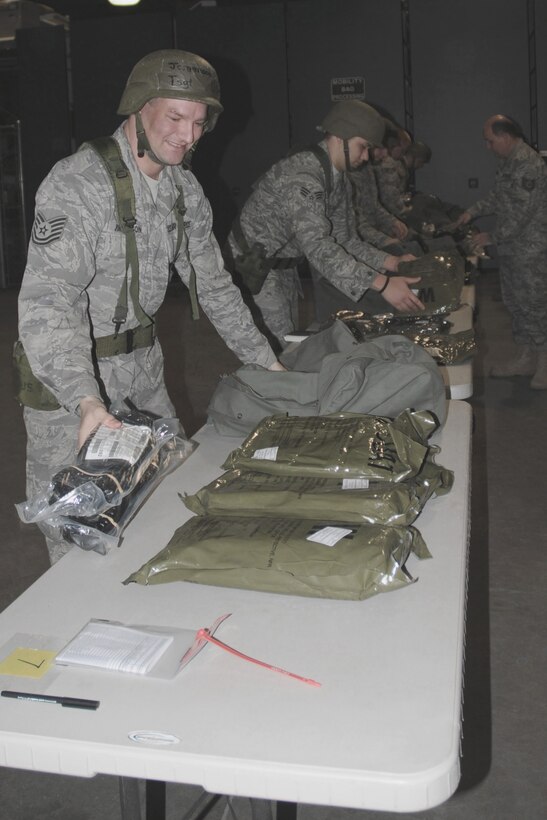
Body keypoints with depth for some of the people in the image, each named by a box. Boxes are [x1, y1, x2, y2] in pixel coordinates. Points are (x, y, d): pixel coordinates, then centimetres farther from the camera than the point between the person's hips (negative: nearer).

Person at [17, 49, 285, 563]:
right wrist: (86, 400, -46)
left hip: (143, 366, 8)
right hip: (71, 378, -7)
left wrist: (265, 362, 9)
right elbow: (47, 299, -33)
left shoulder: (184, 189, 4)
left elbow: (212, 282, 13)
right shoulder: (77, 184, -23)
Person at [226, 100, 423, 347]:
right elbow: (317, 246, -40)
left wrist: (391, 262, -13)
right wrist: (381, 283, -46)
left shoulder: (339, 179, 1)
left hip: (285, 260, 9)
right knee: (282, 340, -12)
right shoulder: (302, 175, -30)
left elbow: (344, 240, 3)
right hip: (255, 260, -9)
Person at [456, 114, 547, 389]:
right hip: (512, 246, 10)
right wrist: (473, 211, 10)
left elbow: (521, 213, -24)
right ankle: (525, 358, 24)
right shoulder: (507, 160, 10)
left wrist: (492, 237, -14)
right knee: (515, 301, 14)